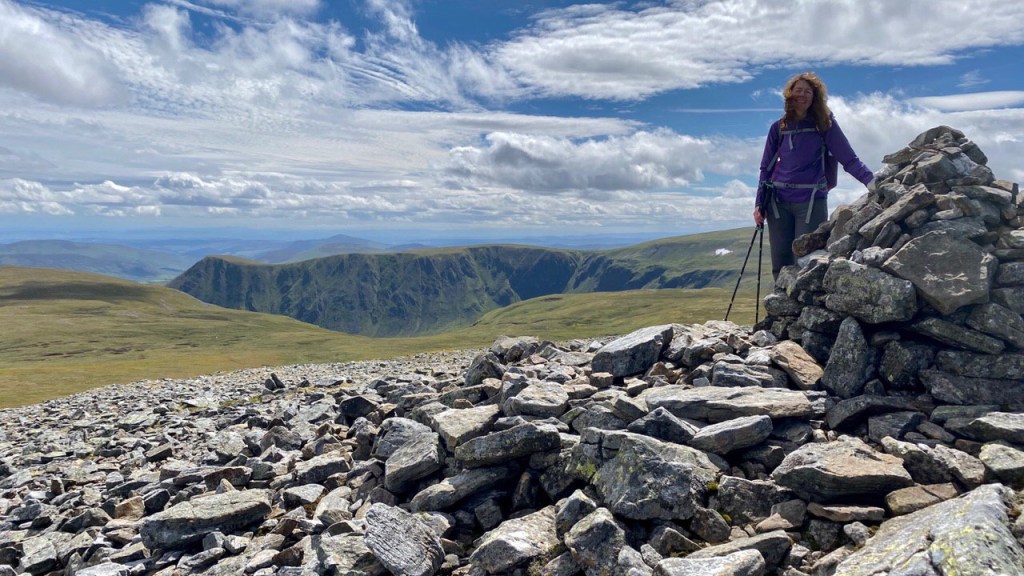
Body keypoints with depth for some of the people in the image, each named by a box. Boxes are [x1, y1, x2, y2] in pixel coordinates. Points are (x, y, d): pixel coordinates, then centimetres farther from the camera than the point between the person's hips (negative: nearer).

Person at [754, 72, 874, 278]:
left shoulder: (825, 125, 5)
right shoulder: (779, 127, 12)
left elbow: (849, 159, 1)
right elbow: (766, 168, 14)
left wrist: (872, 181, -14)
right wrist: (759, 204, 6)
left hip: (812, 202, -2)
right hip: (778, 202, 3)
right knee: (780, 265, 3)